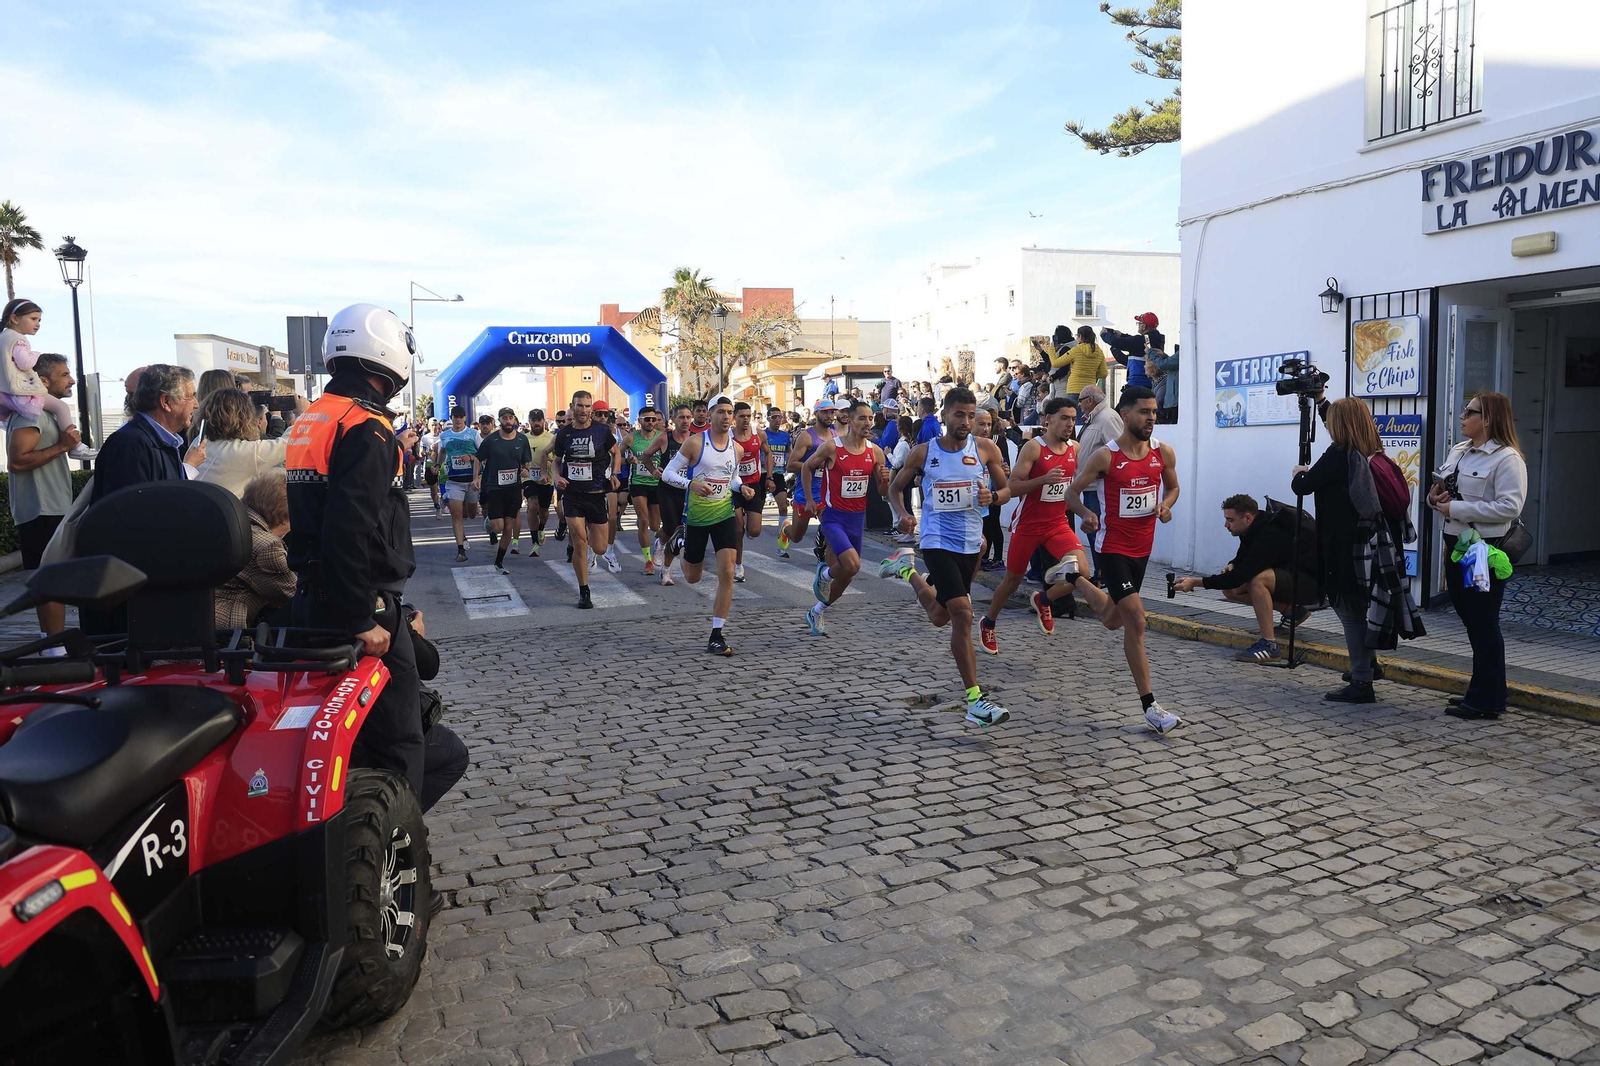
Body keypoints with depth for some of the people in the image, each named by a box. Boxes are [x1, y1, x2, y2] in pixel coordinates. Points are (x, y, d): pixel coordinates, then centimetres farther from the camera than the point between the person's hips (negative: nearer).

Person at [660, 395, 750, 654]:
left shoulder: (736, 448, 4)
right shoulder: (695, 442, -10)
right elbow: (668, 473, -8)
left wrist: (742, 487, -1)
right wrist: (691, 484, -26)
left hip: (725, 514, 3)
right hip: (696, 516, -2)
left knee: (727, 573, -12)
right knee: (692, 578, 12)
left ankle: (716, 636, -6)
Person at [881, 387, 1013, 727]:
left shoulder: (986, 449, -1)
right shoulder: (923, 452, -4)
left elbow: (1007, 490, 7)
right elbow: (895, 488, 9)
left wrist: (992, 496, -17)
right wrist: (902, 514, -12)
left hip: (970, 543, 4)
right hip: (938, 542, -4)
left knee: (940, 615, 18)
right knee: (962, 614, -17)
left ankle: (907, 570, 46)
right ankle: (975, 700, -12)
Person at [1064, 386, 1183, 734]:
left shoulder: (1164, 452, -2)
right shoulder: (1105, 456, -14)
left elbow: (1172, 486, 15)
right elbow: (1072, 492, -5)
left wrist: (1166, 505, -7)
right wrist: (1086, 514, -25)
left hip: (1142, 546, 6)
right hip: (1113, 546, -6)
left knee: (1115, 620, 21)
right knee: (1136, 621, -15)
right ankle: (1150, 706, -10)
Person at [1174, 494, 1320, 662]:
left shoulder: (1269, 536, -29)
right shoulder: (1255, 530, -1)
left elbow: (1240, 576, -30)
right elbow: (1242, 559, 18)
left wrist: (1195, 582, -29)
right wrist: (1231, 566, -7)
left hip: (1312, 583, -10)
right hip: (1289, 576, 10)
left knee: (1258, 579, -35)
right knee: (1230, 589, 0)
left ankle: (1269, 646, -27)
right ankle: (1292, 610, 9)